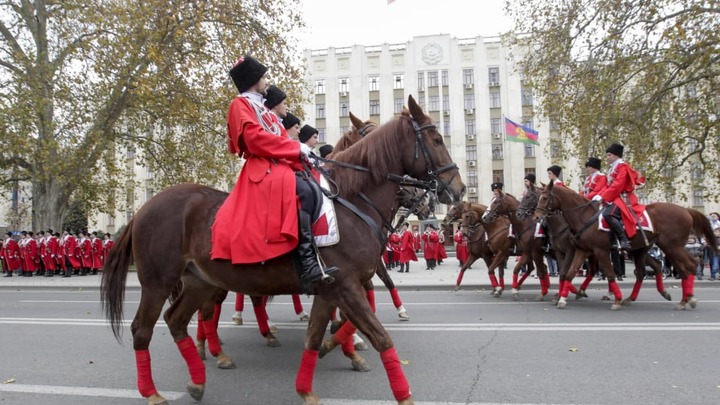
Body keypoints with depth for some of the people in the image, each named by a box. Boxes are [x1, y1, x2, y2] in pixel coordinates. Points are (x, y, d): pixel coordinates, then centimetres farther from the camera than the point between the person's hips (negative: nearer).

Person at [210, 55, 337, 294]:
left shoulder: (261, 108, 29)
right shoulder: (241, 105, 2)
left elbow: (279, 139, 21)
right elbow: (256, 139, -14)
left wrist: (300, 153, 3)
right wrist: (297, 149, -13)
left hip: (280, 165, 10)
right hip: (263, 168, -10)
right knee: (303, 191, -35)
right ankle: (309, 265, -41)